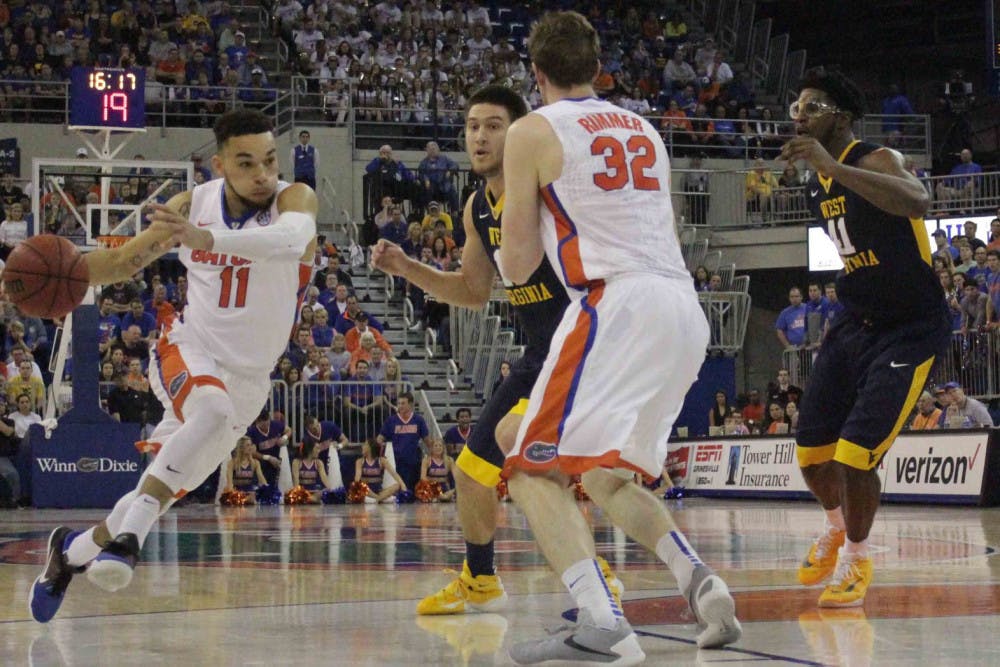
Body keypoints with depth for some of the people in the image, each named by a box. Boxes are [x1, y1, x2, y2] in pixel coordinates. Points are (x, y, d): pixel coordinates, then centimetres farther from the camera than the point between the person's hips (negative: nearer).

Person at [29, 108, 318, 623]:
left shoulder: (293, 198, -17)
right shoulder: (192, 205, -7)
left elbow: (292, 240, -42)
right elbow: (124, 259, 6)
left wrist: (206, 239, -57)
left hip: (247, 378, 1)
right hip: (190, 349, -1)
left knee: (162, 492, 2)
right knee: (213, 410, -35)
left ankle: (73, 549, 23)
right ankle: (127, 537, -33)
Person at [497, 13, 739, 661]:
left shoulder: (533, 132, 3)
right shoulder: (644, 129, 23)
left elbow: (516, 267, 5)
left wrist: (516, 248, 28)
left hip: (617, 304, -7)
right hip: (686, 308, 7)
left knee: (536, 468, -7)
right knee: (607, 474, 22)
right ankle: (700, 581, 1)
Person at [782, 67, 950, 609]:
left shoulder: (875, 161, -18)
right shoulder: (816, 186, 7)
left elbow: (917, 202, -42)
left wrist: (833, 166, -45)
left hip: (910, 329, -8)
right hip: (855, 321, 8)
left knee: (855, 453, -15)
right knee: (811, 452, 7)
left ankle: (855, 559, 9)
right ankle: (837, 527, 38)